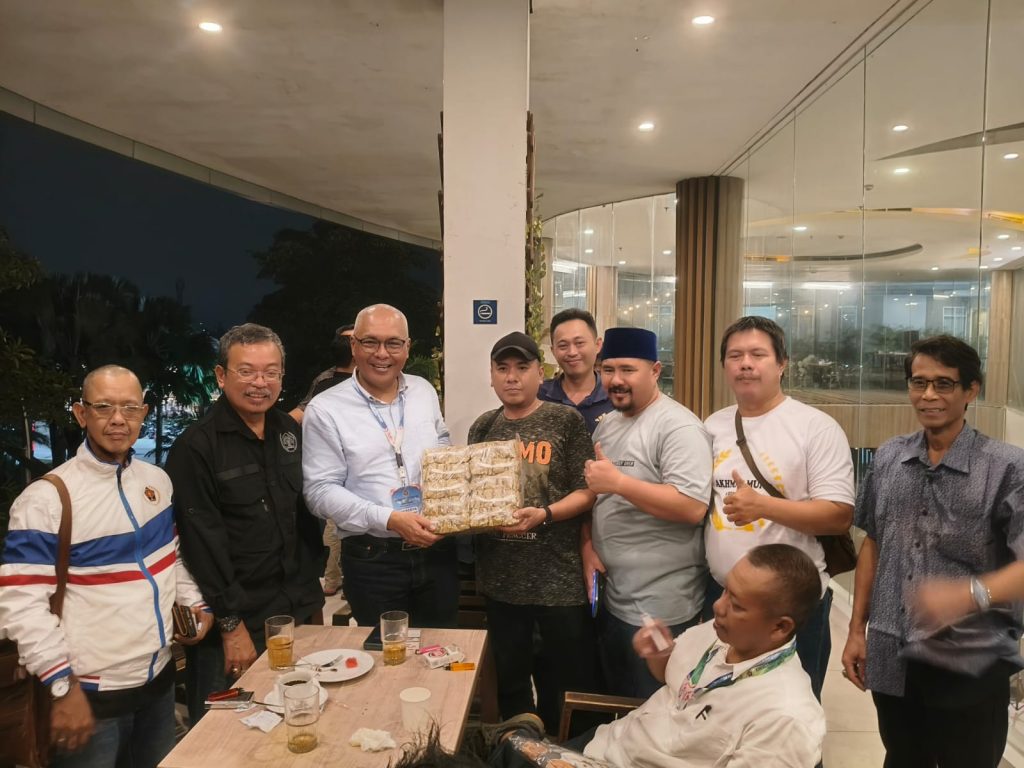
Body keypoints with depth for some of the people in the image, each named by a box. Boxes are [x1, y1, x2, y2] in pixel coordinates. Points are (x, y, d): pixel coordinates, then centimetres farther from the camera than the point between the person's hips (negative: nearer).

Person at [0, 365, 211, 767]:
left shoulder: (157, 480, 3)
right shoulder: (46, 499, -16)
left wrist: (195, 602, 2)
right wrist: (64, 687, -18)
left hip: (159, 677, 6)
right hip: (93, 693, -6)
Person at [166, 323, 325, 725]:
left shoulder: (290, 431, 7)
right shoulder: (196, 447, -14)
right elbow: (203, 542, -16)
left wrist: (312, 596, 13)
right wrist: (232, 625, -15)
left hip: (296, 616, 6)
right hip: (236, 626, -6)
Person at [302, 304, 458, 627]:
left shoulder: (424, 391, 7)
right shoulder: (325, 409, -8)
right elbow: (321, 491, -11)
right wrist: (389, 519, -20)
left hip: (437, 550, 4)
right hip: (371, 560, -4)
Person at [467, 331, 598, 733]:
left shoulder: (566, 420, -5)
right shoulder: (483, 427, 7)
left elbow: (586, 492, -9)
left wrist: (544, 514, -23)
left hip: (560, 577, -4)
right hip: (501, 577, 4)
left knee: (570, 682, 10)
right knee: (509, 680, 19)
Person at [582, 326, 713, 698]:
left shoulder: (678, 427, -17)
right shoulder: (607, 423, 10)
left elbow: (692, 507, -28)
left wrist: (617, 481, -26)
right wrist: (587, 545, 1)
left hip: (658, 607, -8)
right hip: (610, 596, 8)